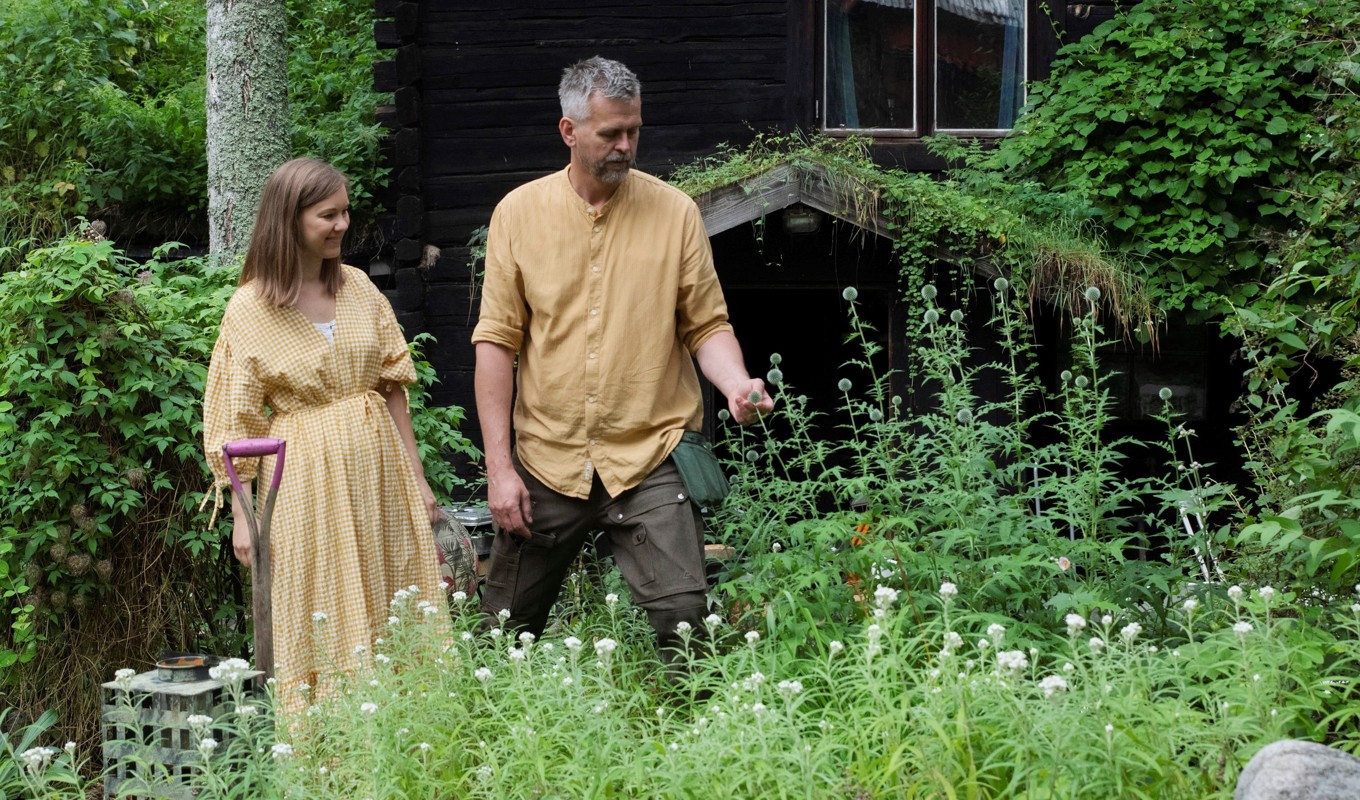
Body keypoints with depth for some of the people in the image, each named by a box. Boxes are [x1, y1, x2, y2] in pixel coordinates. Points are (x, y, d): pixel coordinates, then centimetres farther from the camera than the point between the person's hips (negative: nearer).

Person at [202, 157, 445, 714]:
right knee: (320, 626, 1)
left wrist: (417, 478, 9)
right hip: (307, 475, -4)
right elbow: (236, 419, -4)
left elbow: (392, 386, 11)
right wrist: (243, 516, -7)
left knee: (394, 619, 7)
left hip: (378, 469, 4)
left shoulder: (358, 287, 6)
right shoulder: (250, 309, -6)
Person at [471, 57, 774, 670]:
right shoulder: (519, 213, 2)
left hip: (650, 458, -1)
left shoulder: (675, 212, 1)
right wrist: (499, 466, -3)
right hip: (547, 461, 1)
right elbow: (497, 343, 2)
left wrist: (736, 385, -17)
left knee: (682, 614, -14)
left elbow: (706, 325, 6)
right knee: (506, 628, 8)